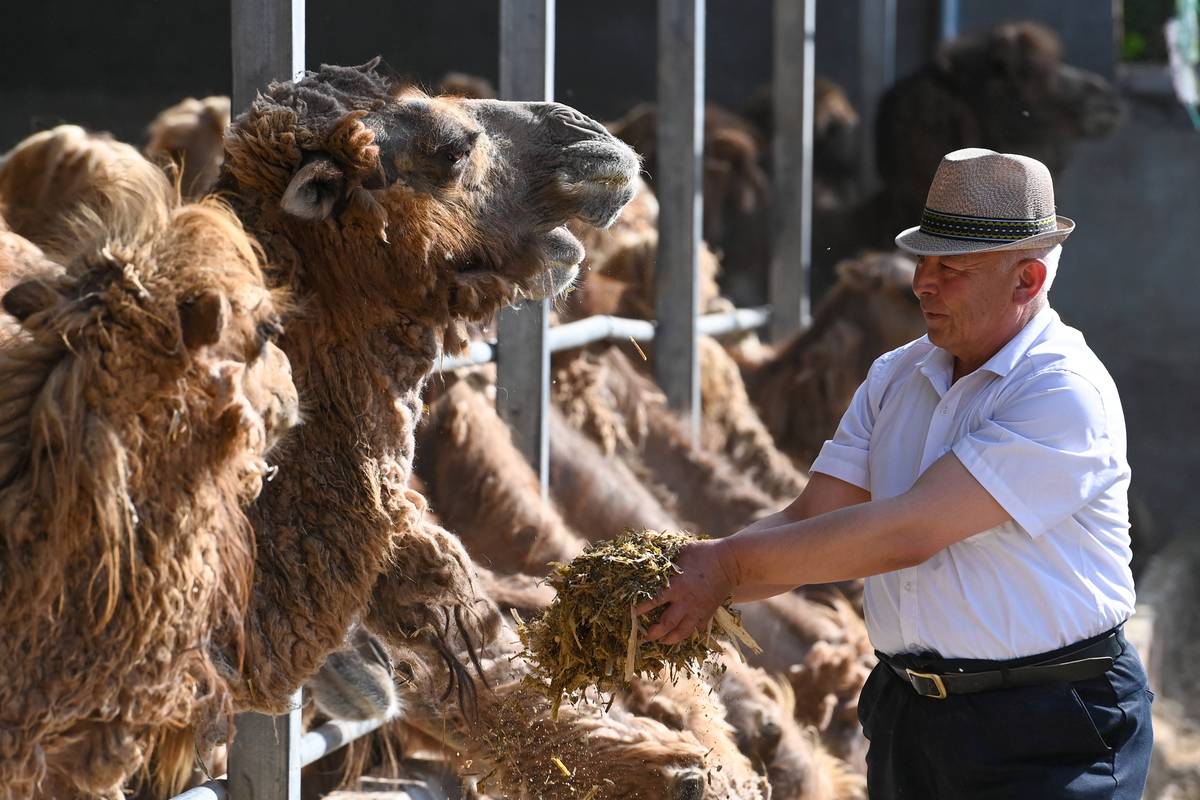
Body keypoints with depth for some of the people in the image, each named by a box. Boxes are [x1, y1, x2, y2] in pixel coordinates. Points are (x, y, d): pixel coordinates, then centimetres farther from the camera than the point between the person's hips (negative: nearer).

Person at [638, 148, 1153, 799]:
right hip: (904, 715, 7)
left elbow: (908, 532, -23)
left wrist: (731, 565, -21)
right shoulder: (897, 377, 8)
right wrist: (693, 580, -16)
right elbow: (810, 523, 2)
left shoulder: (1067, 393, -17)